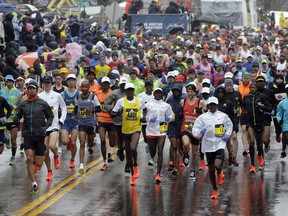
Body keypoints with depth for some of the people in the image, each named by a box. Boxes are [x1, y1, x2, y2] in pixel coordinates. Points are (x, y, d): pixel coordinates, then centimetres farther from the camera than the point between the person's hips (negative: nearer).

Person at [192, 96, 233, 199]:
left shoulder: (223, 116, 2)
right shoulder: (202, 117, 0)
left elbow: (230, 126, 20)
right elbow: (195, 130, -3)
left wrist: (227, 135, 3)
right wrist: (200, 132, -24)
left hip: (220, 144, -1)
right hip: (208, 145, 1)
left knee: (217, 165, -23)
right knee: (211, 169, 9)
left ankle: (220, 174, 16)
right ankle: (215, 190, 26)